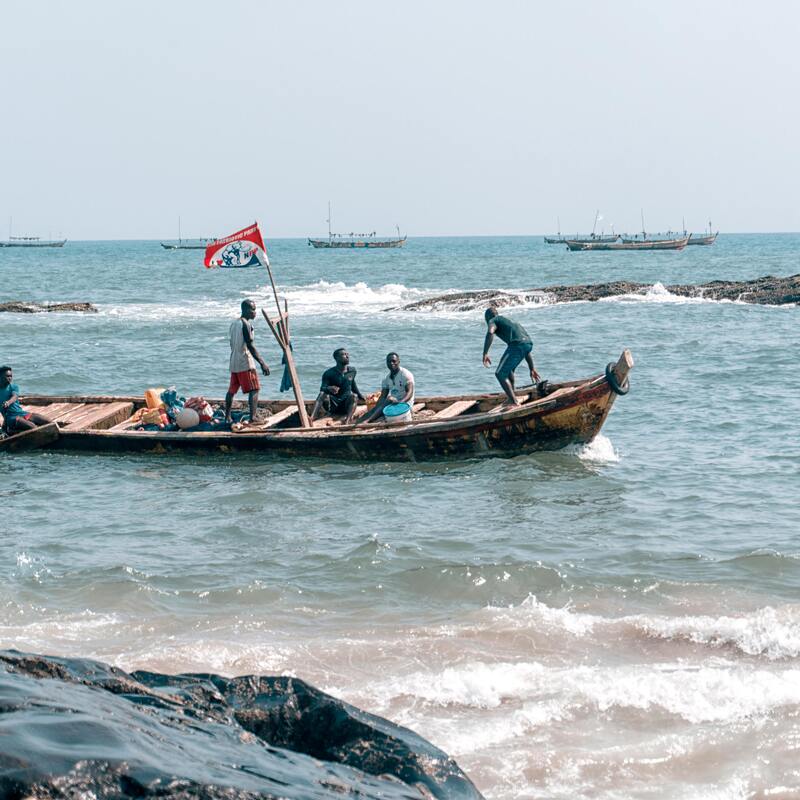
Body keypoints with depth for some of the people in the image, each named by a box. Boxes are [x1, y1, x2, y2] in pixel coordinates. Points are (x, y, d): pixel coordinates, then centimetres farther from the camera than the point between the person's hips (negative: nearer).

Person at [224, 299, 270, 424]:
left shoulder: (234, 323, 13)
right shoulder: (246, 324, -13)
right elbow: (250, 345, -20)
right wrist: (262, 363, -21)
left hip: (234, 363, 9)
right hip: (246, 363, -9)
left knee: (232, 390, 16)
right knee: (254, 390, -9)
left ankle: (227, 417, 21)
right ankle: (253, 417, -20)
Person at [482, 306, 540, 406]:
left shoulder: (493, 321, 16)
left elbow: (490, 333, -11)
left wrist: (485, 354, -14)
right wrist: (532, 369, 38)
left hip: (517, 344, -8)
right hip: (528, 343, 8)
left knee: (500, 374, 0)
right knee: (508, 369, 29)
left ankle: (514, 402, -10)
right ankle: (512, 398, 32)